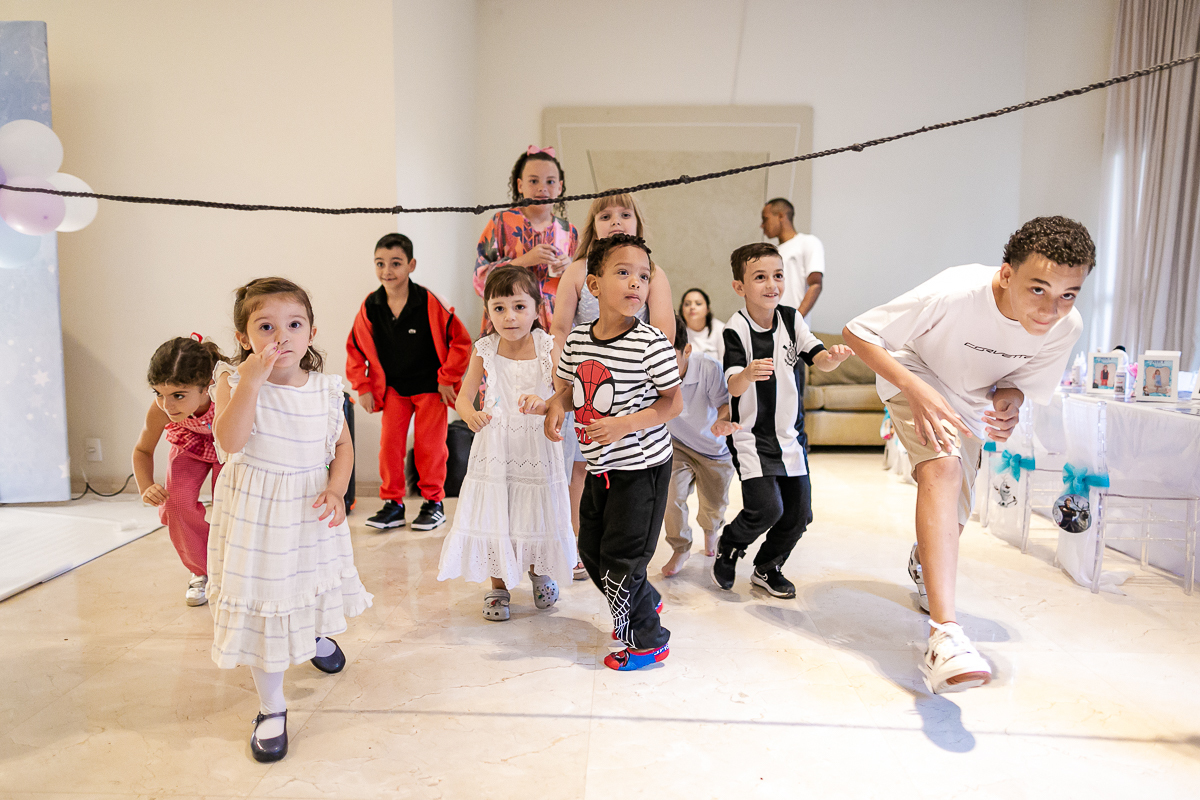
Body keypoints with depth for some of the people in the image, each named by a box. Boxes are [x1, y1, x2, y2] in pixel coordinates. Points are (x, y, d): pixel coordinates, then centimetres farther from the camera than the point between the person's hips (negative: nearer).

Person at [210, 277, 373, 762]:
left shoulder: (325, 390, -5)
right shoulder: (235, 383, -14)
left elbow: (343, 445, 5)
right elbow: (230, 440, -30)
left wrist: (336, 490, -12)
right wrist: (253, 377, -36)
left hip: (312, 514, 3)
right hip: (255, 516, -3)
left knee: (312, 585, 24)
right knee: (261, 604, 5)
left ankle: (315, 635, 60)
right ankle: (272, 707, 24)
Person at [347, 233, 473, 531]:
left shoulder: (431, 303, -17)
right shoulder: (370, 307, -7)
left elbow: (460, 340, -10)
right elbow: (356, 348, 6)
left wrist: (448, 379, -10)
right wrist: (363, 388, 3)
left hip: (431, 386, -3)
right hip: (392, 387, 3)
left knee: (429, 446, 2)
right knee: (389, 444, 2)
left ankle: (434, 502, 18)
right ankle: (393, 503, 15)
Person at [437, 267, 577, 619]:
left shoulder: (547, 348, -10)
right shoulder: (484, 351, -5)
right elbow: (464, 395, -3)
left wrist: (544, 405, -37)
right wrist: (471, 415, -26)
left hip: (536, 445, -1)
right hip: (495, 445, 1)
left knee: (536, 516, 11)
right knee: (493, 515, 7)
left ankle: (541, 572, 41)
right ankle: (498, 587, 29)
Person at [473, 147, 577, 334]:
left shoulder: (569, 232, 12)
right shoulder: (502, 222, 2)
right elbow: (481, 280, -5)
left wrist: (569, 270, -3)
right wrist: (524, 260, -15)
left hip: (555, 326, 3)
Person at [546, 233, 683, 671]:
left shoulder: (650, 342, -18)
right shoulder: (577, 338, 0)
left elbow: (673, 402, -13)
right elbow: (569, 384, 15)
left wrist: (624, 424, -25)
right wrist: (557, 405, -7)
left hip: (642, 466, -7)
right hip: (600, 466, 7)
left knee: (620, 560, 0)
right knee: (591, 551, 19)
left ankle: (647, 641, 23)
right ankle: (644, 603, 45)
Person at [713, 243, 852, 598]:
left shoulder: (792, 319, 1)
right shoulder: (737, 328, -14)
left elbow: (819, 360, -6)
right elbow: (733, 386, -23)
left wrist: (834, 357, -29)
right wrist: (748, 374, -45)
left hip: (790, 434, 6)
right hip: (752, 436, -5)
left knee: (798, 513, 8)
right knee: (766, 508, -16)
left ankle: (767, 568, 32)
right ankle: (728, 547, 15)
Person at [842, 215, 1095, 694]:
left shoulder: (1065, 327, -22)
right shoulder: (955, 294, -37)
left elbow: (1020, 382, -5)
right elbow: (858, 333, -31)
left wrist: (1007, 402, -30)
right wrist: (918, 392, -41)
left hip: (972, 399, 6)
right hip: (915, 373, -5)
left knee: (954, 516, 12)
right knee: (942, 468, -33)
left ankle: (923, 562, 52)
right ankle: (944, 637, -41)